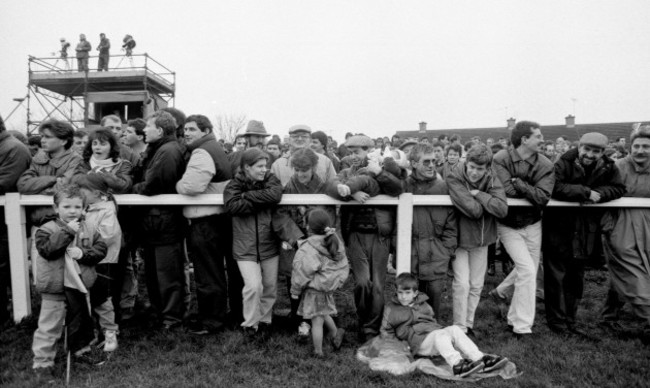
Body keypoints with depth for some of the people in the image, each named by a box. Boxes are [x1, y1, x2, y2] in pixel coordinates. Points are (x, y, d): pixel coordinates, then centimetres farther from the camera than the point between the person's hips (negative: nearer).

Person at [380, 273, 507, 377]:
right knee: (440, 334, -34)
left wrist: (436, 328, 13)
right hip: (418, 341, -5)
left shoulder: (423, 305, 23)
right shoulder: (391, 308, 9)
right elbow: (386, 331, 13)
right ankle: (456, 364, -54)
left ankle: (480, 359, -32)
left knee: (454, 329, -23)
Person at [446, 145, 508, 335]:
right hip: (460, 238, -4)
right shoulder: (454, 179, -17)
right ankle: (459, 328, 8)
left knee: (476, 286, 13)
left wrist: (478, 194, -23)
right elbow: (473, 210, -28)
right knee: (462, 285, -6)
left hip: (482, 239, 4)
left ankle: (469, 324, 29)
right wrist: (487, 203, -13)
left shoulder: (492, 181, -5)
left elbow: (502, 210, -21)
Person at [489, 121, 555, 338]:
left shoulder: (545, 165, -5)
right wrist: (529, 190, -14)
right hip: (508, 225, -4)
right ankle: (522, 327, 2)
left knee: (527, 271, 15)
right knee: (527, 270, -12)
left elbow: (542, 197, -17)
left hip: (533, 224, 5)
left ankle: (500, 293, 46)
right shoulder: (501, 159, -14)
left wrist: (519, 183, -23)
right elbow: (506, 190, -25)